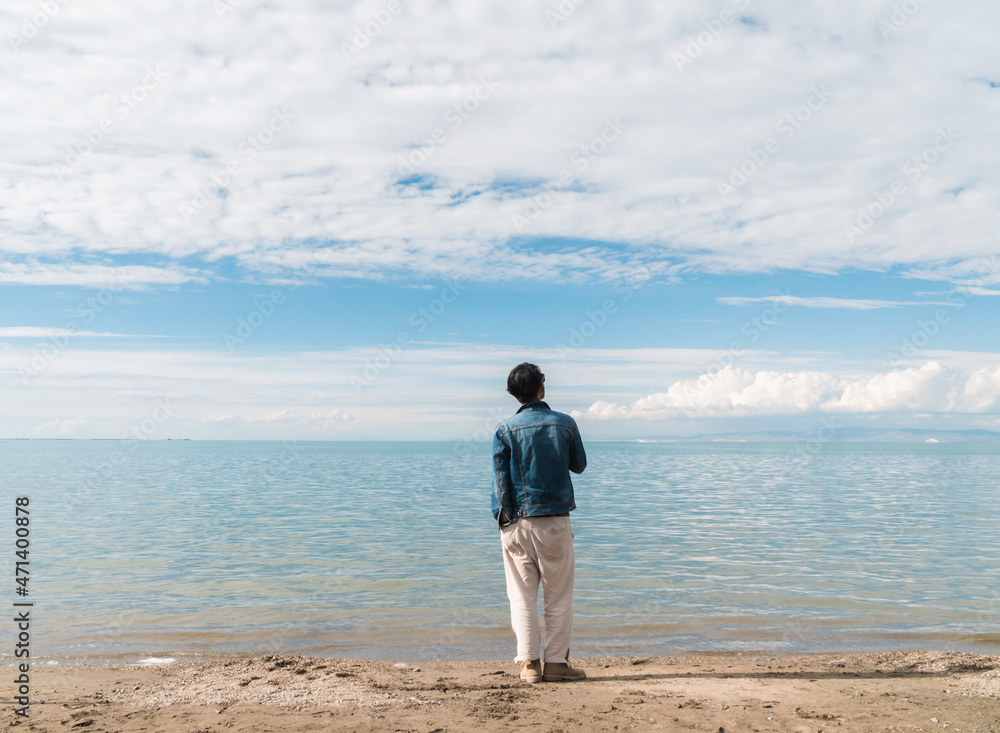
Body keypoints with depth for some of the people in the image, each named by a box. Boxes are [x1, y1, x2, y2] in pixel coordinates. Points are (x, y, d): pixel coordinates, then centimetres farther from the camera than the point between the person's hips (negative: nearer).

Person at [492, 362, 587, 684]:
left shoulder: (505, 429, -3)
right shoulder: (565, 423, -1)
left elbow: (500, 479, -4)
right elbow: (579, 465, 12)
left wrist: (505, 518, 2)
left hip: (518, 522, 0)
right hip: (556, 521, 0)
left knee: (522, 596, 7)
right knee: (559, 596, 8)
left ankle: (529, 663, 9)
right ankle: (556, 663, 11)